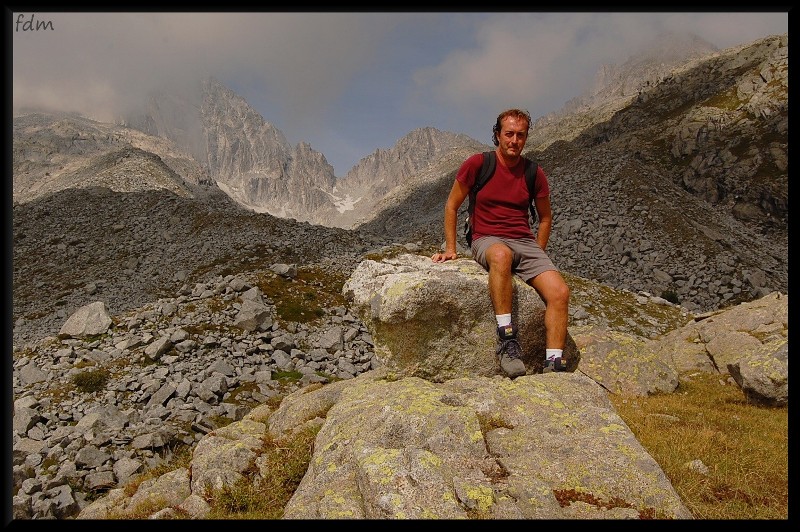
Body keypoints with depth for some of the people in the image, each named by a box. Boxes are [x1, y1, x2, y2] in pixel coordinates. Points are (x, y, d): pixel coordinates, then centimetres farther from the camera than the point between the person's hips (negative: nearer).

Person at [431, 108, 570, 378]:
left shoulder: (534, 174, 8)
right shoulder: (477, 163, -1)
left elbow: (545, 218, 21)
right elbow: (451, 206, 6)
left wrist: (537, 256, 11)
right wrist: (450, 248, 2)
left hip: (525, 242, 4)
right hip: (487, 240, -4)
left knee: (560, 292, -21)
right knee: (501, 255, -42)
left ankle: (553, 365, -17)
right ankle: (507, 339, -38)